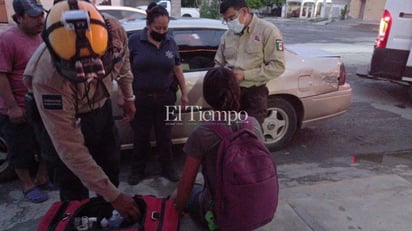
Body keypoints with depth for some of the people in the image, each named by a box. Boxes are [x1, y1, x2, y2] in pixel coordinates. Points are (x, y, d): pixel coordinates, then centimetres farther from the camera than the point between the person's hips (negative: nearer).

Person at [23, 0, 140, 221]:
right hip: (66, 116, -4)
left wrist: (128, 97, 6)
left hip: (101, 106, 5)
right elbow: (71, 150, -34)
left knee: (111, 170, 16)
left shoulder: (113, 29, -31)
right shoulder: (47, 79, -40)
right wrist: (114, 196, -32)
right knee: (74, 189, 0)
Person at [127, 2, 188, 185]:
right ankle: (137, 170, 28)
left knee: (165, 135, 12)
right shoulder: (134, 41, -6)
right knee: (141, 136, 11)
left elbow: (177, 70, 8)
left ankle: (168, 168, 29)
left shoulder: (171, 42, 3)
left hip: (165, 98, 2)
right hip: (140, 98, -1)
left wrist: (184, 93, 8)